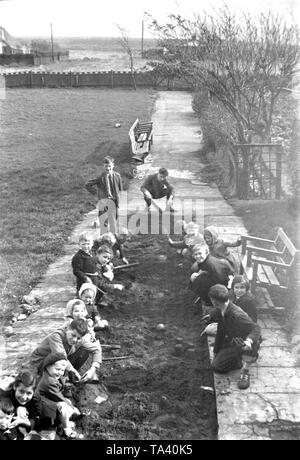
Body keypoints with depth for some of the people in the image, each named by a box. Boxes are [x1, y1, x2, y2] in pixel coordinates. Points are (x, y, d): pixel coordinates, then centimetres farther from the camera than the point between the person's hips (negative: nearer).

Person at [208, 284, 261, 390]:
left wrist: (249, 341, -52)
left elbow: (255, 328, -31)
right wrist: (215, 353, 19)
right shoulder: (222, 312, -3)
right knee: (216, 366, 2)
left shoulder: (237, 314, -30)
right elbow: (220, 333, 10)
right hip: (233, 344, 8)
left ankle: (245, 372, -20)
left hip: (244, 344, -8)